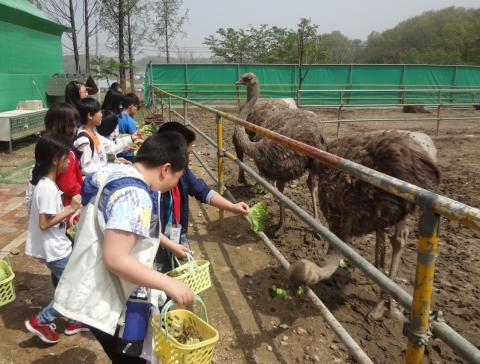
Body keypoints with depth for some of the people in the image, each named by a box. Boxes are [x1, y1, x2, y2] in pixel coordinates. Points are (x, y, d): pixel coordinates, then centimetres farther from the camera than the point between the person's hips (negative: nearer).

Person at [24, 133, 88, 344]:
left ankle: (73, 321, 31)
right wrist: (70, 209, -20)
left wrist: (70, 209, 3)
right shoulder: (47, 187, -25)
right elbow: (44, 223, -25)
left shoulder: (48, 182, 5)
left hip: (57, 245, 9)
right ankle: (40, 321, 14)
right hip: (53, 249, -9)